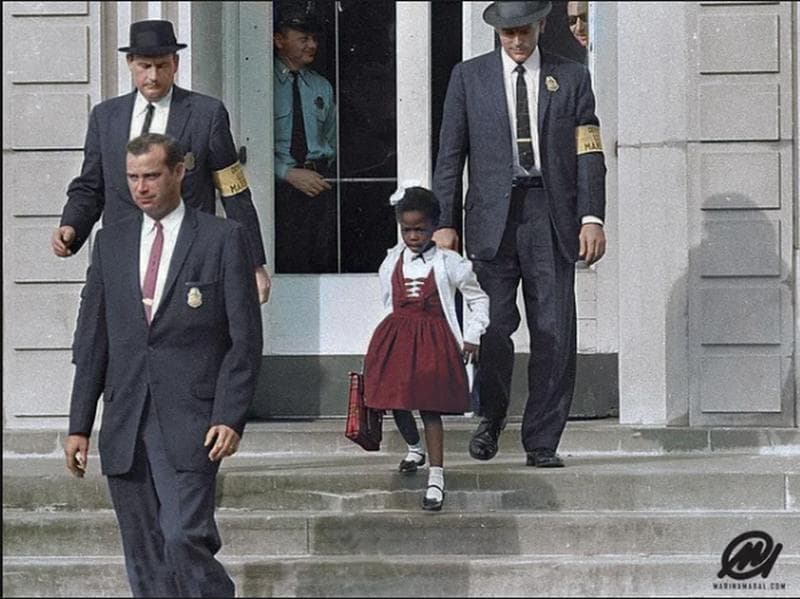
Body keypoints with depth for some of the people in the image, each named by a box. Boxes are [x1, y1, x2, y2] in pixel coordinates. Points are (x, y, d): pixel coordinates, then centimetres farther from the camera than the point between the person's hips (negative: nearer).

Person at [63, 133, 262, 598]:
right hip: (125, 428, 5)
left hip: (190, 422, -4)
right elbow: (92, 340, 13)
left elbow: (245, 338, -2)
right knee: (144, 561, 6)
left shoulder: (224, 238, 1)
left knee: (185, 540, -18)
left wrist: (230, 418, -12)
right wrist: (79, 425, 8)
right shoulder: (111, 242, 13)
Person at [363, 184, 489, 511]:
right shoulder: (391, 262, 6)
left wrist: (472, 337, 3)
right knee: (396, 402, 8)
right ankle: (414, 448, 38)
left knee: (429, 406, -9)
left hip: (434, 340, -4)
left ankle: (436, 476, -8)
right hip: (395, 337, 4)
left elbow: (478, 299, 7)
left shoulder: (449, 263, -3)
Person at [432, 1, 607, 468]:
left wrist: (592, 218, -4)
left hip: (551, 217, 1)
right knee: (493, 325, -10)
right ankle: (491, 417, 15)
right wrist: (445, 221, 2)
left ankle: (542, 442, 5)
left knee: (554, 334, -3)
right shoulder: (469, 77, 10)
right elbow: (450, 156, 9)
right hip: (493, 217, 0)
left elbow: (589, 154, 7)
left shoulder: (572, 78, 10)